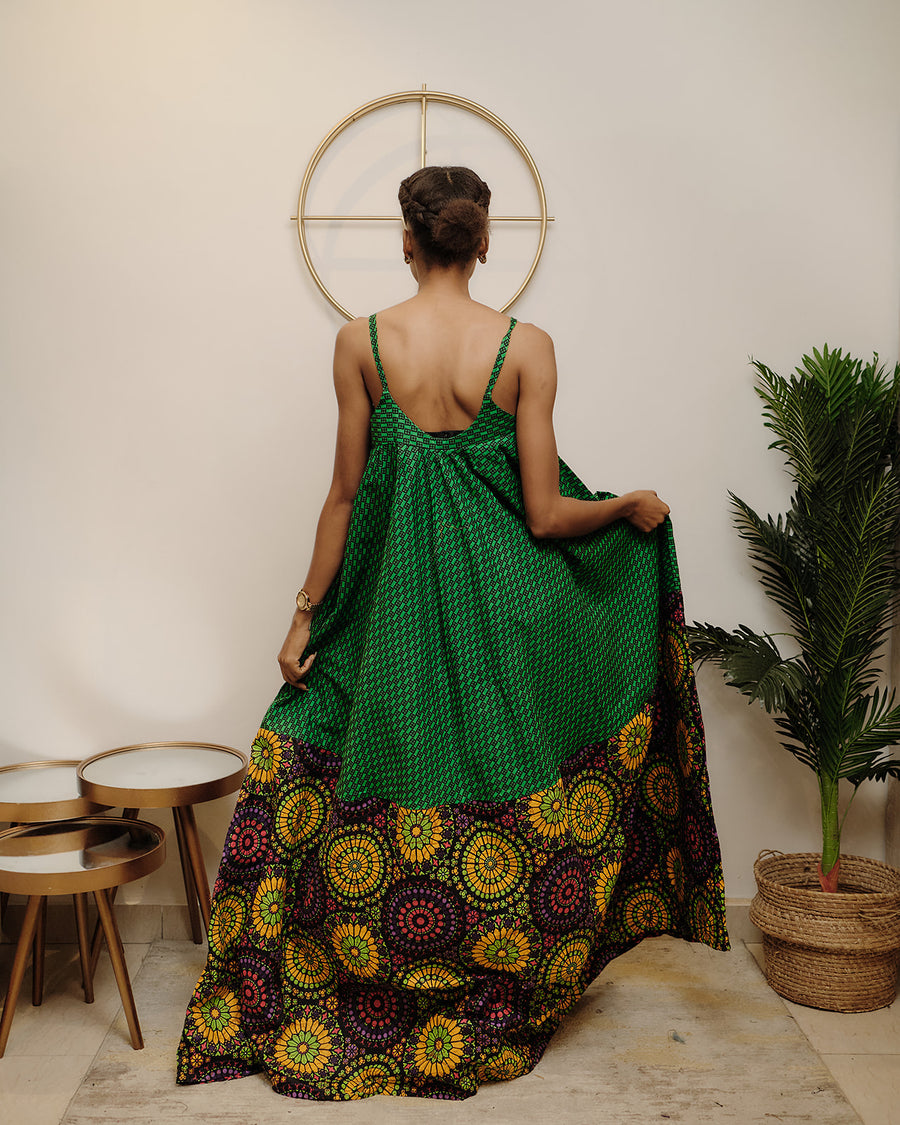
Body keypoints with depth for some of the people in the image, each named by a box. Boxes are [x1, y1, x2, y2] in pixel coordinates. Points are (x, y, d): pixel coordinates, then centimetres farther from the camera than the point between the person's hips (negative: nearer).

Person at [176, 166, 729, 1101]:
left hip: (397, 599, 1)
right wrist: (631, 507, 12)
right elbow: (545, 515, -8)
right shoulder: (525, 346, -7)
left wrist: (306, 615, 9)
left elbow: (345, 498, -1)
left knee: (391, 825, 15)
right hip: (504, 596, 0)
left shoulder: (361, 342, -4)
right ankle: (489, 1024, 31)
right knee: (505, 818, 16)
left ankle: (379, 1024, 30)